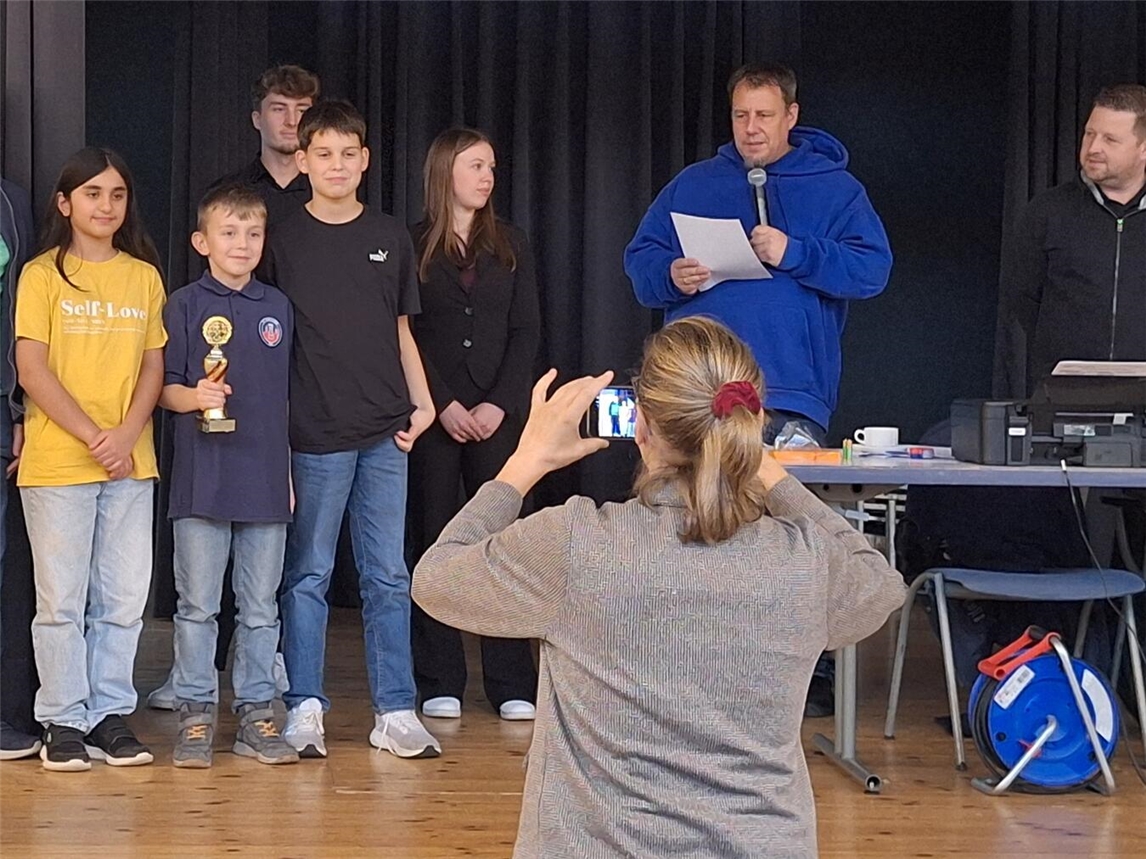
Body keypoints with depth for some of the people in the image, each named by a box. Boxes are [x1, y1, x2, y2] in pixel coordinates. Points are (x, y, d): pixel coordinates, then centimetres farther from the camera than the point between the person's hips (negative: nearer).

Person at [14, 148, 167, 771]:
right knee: (62, 597, 0)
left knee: (123, 597, 4)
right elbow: (31, 369, -6)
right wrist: (92, 435, -13)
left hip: (131, 462, 3)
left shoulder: (143, 275, 11)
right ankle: (64, 720, 8)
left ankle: (111, 713, 14)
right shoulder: (43, 275, 0)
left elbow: (153, 364, 8)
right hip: (56, 461, -3)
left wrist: (127, 433, -8)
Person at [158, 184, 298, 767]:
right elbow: (164, 388, 1)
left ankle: (256, 714, 16)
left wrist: (289, 474, 13)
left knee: (261, 609, 8)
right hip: (202, 480, -3)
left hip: (265, 480, 3)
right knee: (197, 606, 2)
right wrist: (196, 397, -21)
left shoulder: (277, 307, 11)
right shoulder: (184, 305, 1)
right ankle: (196, 715, 10)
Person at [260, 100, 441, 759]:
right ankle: (305, 709, 10)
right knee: (309, 575, 3)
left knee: (389, 577, 5)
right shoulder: (285, 241, 2)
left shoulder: (391, 238, 10)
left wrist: (422, 404, 5)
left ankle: (396, 711, 10)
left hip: (385, 432, 3)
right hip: (315, 433, -2)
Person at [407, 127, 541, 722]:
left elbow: (526, 331, 5)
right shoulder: (413, 247, 3)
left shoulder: (510, 246, 11)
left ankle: (511, 685, 3)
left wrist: (500, 404, -7)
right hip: (432, 411, -2)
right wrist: (444, 405, -10)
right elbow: (405, 335, -2)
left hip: (498, 412, 2)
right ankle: (439, 683, 7)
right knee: (435, 539, 2)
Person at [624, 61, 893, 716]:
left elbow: (872, 269, -4)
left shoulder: (834, 188, 6)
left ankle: (810, 669, 8)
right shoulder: (693, 186, 14)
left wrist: (793, 254, -16)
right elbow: (639, 262, 14)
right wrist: (670, 275, -8)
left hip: (793, 396, -2)